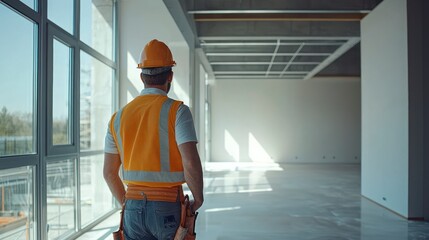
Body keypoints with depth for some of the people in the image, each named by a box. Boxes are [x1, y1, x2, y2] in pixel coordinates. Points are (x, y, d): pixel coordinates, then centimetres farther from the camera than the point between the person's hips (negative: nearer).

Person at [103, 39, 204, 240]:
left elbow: (109, 172, 8)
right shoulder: (177, 111, -10)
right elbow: (191, 163, -20)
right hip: (168, 207, -4)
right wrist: (198, 198, -3)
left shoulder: (119, 117, 5)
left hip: (133, 210, 4)